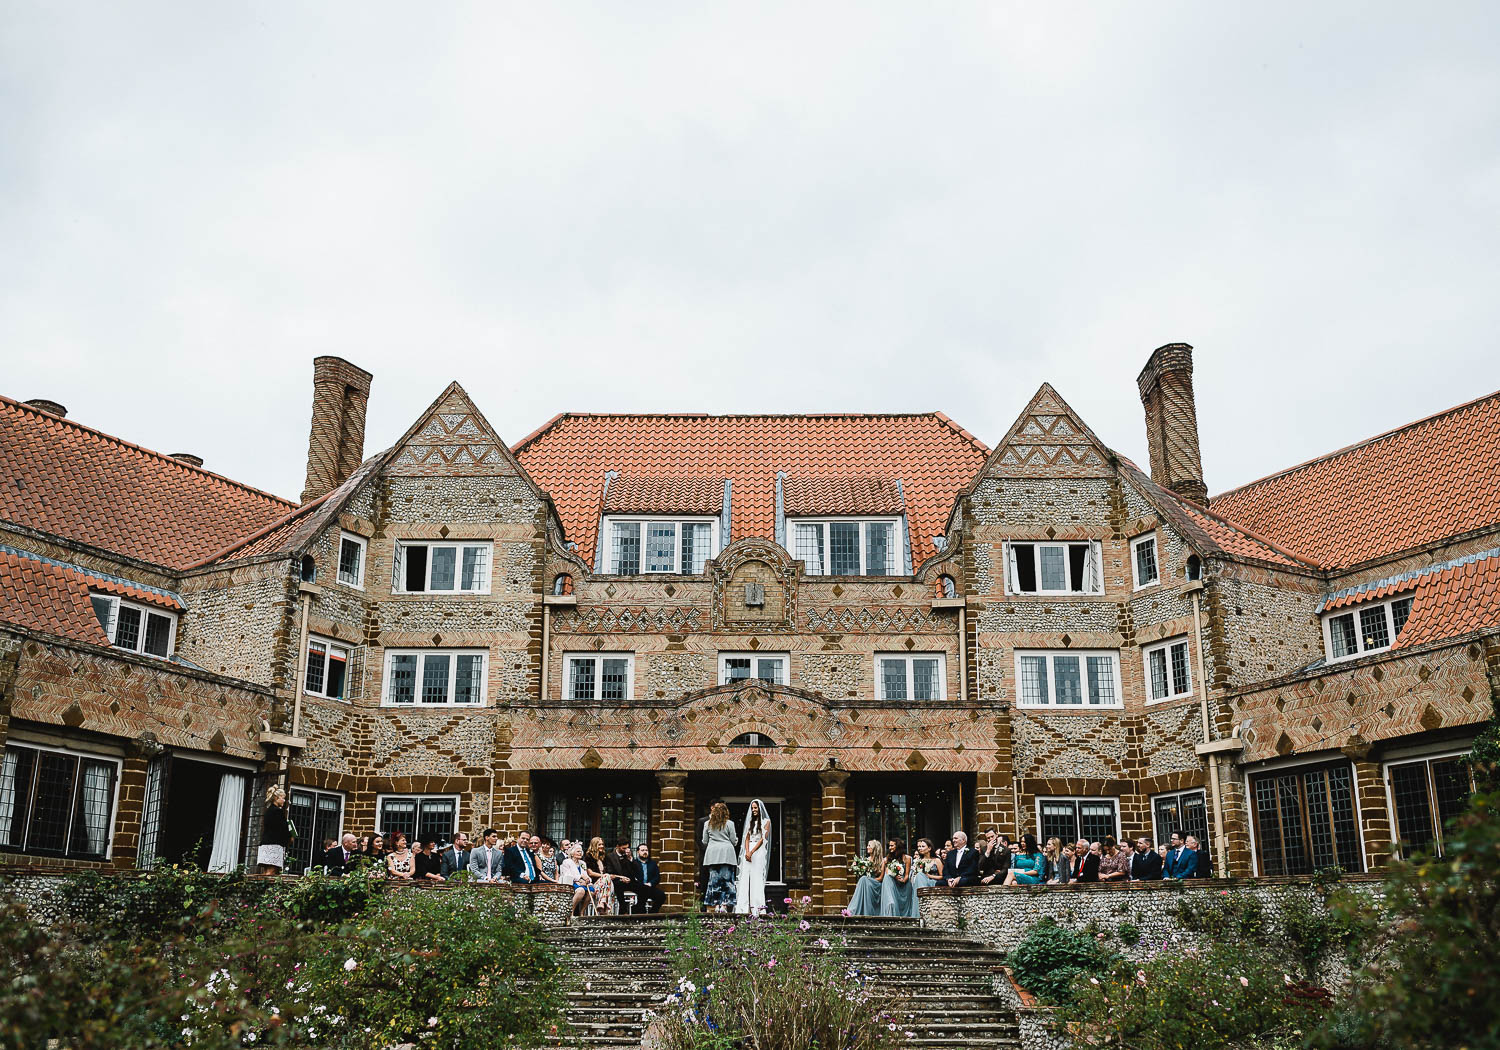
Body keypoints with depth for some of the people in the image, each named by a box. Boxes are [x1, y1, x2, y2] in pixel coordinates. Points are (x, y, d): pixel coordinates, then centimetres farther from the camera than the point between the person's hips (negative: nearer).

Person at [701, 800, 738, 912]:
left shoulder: (707, 824, 7)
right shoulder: (729, 824, 0)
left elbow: (704, 842, 12)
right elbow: (734, 841, 3)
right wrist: (736, 839, 25)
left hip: (712, 854, 2)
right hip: (726, 854, -2)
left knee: (714, 879, 5)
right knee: (727, 879, 0)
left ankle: (715, 905, 2)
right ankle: (724, 905, -6)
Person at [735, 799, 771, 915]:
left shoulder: (766, 821, 3)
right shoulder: (750, 822, 18)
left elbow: (763, 838, -6)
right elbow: (747, 838, 12)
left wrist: (752, 852, -12)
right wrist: (747, 851, -5)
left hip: (759, 851, -5)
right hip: (749, 852, 5)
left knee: (756, 877, -10)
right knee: (745, 877, -3)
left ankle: (757, 907, -11)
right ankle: (745, 907, -6)